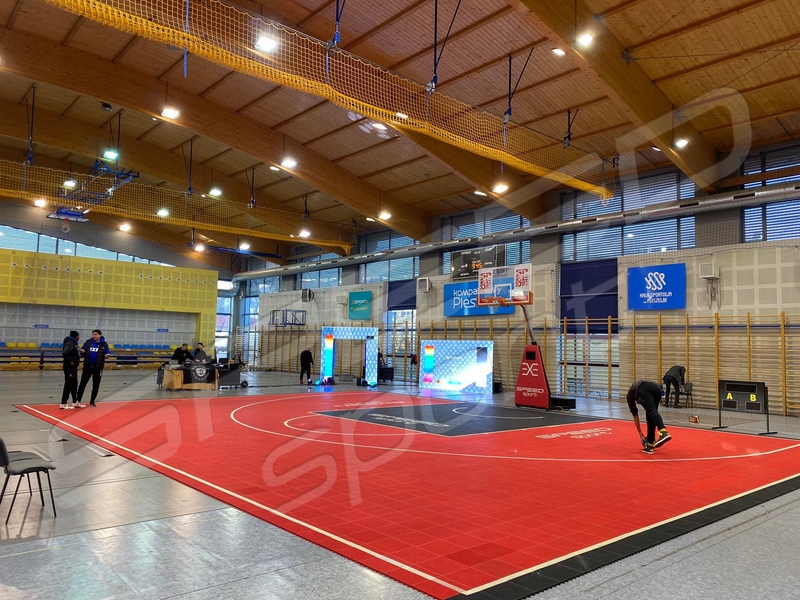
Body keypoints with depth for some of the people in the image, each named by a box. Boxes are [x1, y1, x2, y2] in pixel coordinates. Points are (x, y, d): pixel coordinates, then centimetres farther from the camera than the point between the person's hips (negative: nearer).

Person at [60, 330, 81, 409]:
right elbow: (64, 353, -32)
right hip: (69, 367, -10)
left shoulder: (73, 342, 12)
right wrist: (70, 361, -22)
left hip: (73, 367, 10)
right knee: (68, 385, -4)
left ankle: (75, 402, 24)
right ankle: (63, 404, 2)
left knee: (74, 384, 15)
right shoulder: (70, 343, -18)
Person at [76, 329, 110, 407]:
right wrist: (82, 352, -13)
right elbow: (82, 352, 10)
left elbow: (107, 353, 1)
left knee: (96, 385, 7)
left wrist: (106, 355, -21)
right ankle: (78, 401, 9)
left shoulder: (104, 344, -1)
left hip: (98, 368, -1)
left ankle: (92, 401, 20)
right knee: (83, 383, 2)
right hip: (87, 366, 1)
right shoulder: (88, 342, 3)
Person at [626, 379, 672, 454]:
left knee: (651, 411, -21)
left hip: (644, 390, -5)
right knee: (650, 417, 17)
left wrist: (640, 435, 38)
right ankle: (650, 445, 15)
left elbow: (635, 415, 33)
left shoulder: (630, 395, 37)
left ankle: (664, 433, -47)